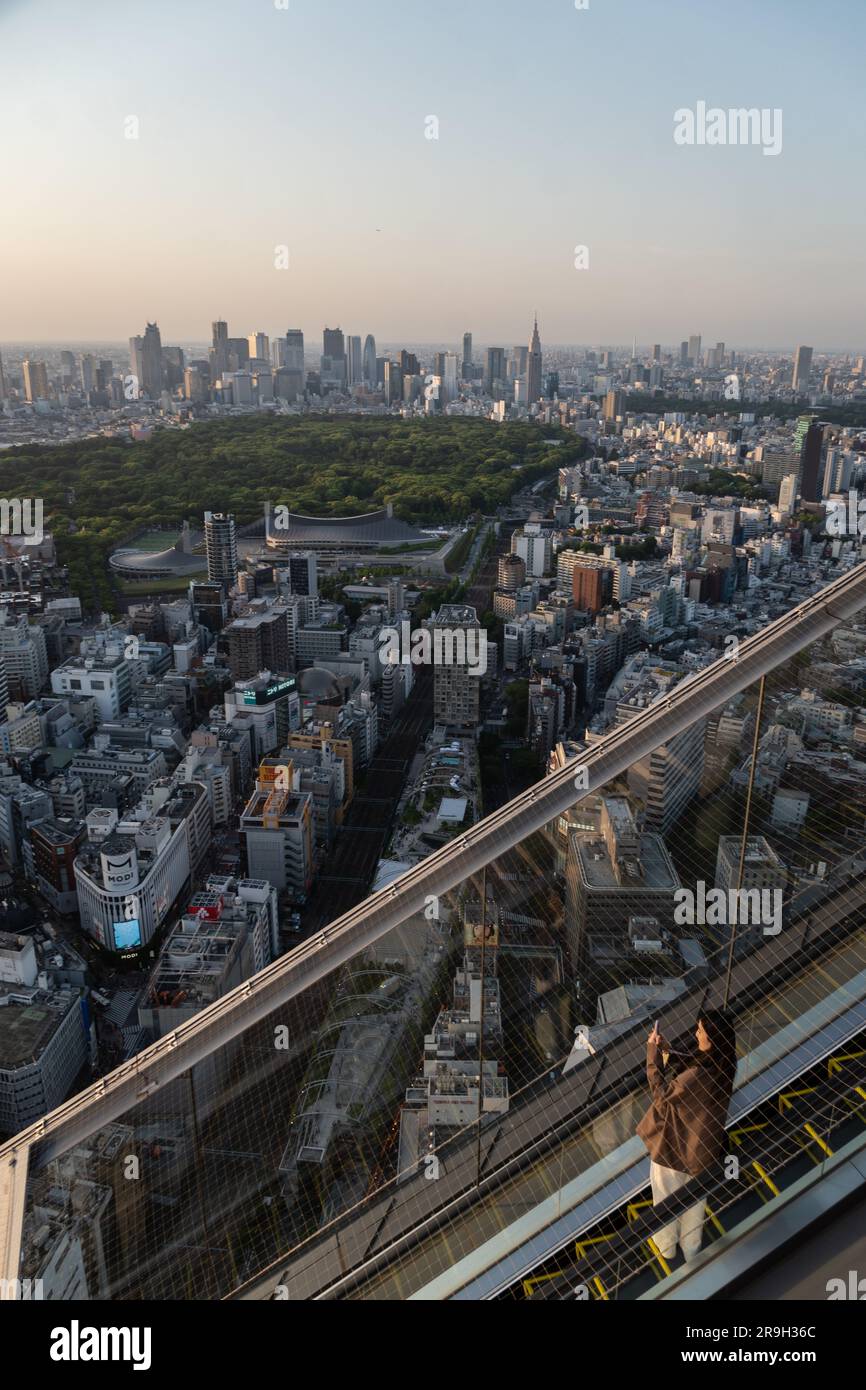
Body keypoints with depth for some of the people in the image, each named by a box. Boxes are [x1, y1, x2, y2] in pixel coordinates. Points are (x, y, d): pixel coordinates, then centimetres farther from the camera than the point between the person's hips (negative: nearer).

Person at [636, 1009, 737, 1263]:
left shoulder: (699, 1074, -39)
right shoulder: (720, 1065, -14)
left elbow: (663, 1093, -24)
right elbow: (684, 1068, 1)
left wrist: (652, 1054, -22)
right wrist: (664, 1050, -10)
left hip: (675, 1146, -7)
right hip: (702, 1147, 7)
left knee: (667, 1199, 21)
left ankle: (666, 1247, 44)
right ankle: (691, 1248, 47)